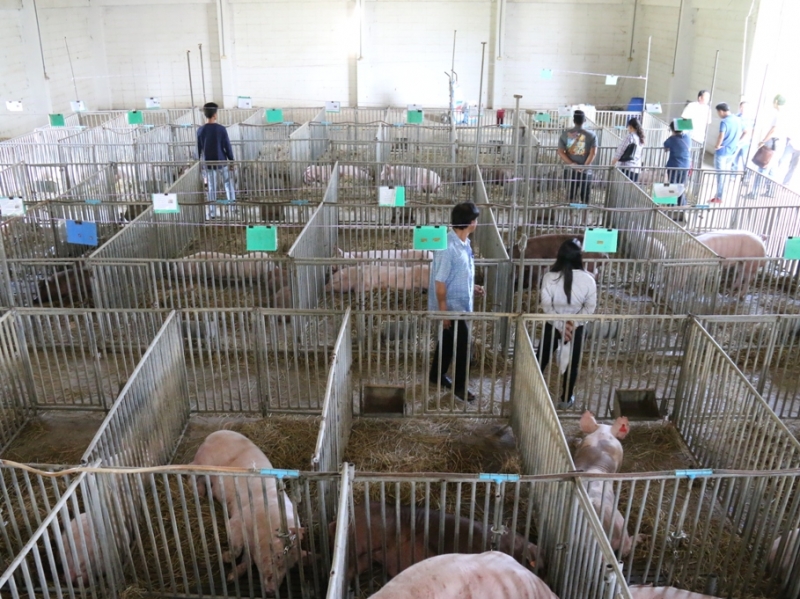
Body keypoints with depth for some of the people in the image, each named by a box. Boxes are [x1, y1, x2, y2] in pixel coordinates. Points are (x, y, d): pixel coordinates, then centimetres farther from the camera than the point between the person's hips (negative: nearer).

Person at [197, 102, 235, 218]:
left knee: (211, 188, 8)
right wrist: (232, 160, 2)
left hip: (209, 163, 2)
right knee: (228, 183, 17)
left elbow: (198, 149, 0)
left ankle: (212, 213, 10)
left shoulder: (200, 130, -5)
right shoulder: (221, 129, -11)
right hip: (222, 162, -2)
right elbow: (227, 146, -8)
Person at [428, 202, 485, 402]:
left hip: (460, 304, 9)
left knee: (449, 340, 21)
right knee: (463, 344, -1)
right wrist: (443, 311, -21)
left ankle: (437, 375, 38)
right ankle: (459, 386, 15)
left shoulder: (464, 243, 3)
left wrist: (472, 287, 13)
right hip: (451, 306, -9)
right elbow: (440, 282, -23)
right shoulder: (448, 247, -26)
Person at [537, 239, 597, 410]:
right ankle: (566, 399, 30)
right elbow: (590, 307, -11)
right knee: (572, 364, 18)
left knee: (542, 360, 18)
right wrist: (573, 322, -10)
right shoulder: (588, 279, -15)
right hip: (577, 328, 0)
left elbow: (546, 306, -15)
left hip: (553, 326, 0)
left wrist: (560, 325, -11)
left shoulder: (549, 277, -17)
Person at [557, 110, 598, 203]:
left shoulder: (565, 134, 1)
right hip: (585, 172, -2)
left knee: (570, 197, 9)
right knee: (585, 199, 7)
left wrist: (572, 164, -13)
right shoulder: (591, 135, -4)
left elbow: (560, 153, -7)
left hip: (570, 171, 2)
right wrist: (584, 167, -16)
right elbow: (592, 153, -15)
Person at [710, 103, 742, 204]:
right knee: (726, 173, 19)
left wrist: (717, 146, -14)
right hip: (732, 150, 8)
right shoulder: (737, 120, 5)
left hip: (722, 151, -8)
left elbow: (721, 136, -30)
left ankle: (719, 197, 7)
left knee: (720, 174, 1)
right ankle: (722, 191, 31)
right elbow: (739, 134, 15)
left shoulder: (724, 121, -20)